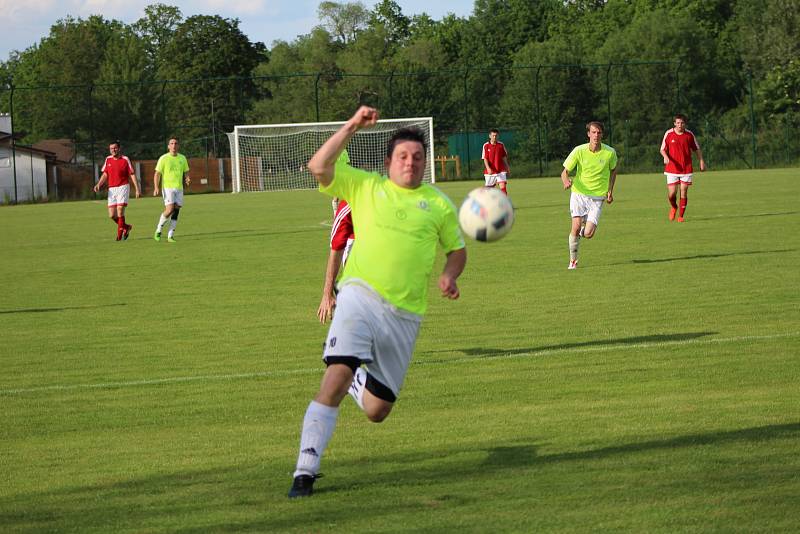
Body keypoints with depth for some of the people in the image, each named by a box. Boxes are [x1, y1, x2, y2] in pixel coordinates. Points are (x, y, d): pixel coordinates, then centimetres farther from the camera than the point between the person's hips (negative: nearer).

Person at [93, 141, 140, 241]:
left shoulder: (125, 159, -2)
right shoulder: (108, 160, 9)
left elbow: (132, 175, -1)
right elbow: (105, 174, 14)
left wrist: (137, 189, -5)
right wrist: (98, 184, -2)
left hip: (123, 187, -4)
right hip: (112, 189, 4)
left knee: (120, 210, -15)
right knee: (112, 215, 0)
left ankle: (120, 233, -4)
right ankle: (126, 227, 24)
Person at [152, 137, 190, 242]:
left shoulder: (182, 158, 11)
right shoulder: (163, 158, -2)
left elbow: (186, 173, 19)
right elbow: (157, 174, -2)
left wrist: (187, 180, -4)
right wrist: (156, 187, -15)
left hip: (179, 188, 5)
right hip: (167, 188, -5)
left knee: (176, 211, -1)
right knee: (170, 210, -17)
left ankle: (170, 235, 4)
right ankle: (159, 230, 3)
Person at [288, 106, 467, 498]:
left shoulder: (438, 204, 14)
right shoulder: (365, 186, 9)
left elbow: (457, 249, 23)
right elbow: (318, 167, -3)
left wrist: (449, 276, 1)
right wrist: (352, 127, -7)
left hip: (405, 315, 3)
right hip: (360, 297, -2)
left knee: (376, 411, 6)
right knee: (336, 376, -24)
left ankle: (355, 381, 44)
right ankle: (306, 471, -21)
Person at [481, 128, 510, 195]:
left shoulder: (501, 145, 4)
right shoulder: (486, 146, -4)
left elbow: (504, 158, 12)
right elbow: (485, 158, -8)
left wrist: (507, 169, 14)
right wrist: (488, 168, -24)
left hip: (501, 171, 1)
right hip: (490, 171, -1)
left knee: (503, 186, -14)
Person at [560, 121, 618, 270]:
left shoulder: (610, 153, -5)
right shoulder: (579, 151, -9)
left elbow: (613, 170, 15)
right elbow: (565, 172, -4)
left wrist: (610, 191, 5)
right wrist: (566, 181, -27)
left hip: (597, 197, 0)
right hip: (579, 194, 0)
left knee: (588, 234, -12)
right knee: (576, 227, -17)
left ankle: (586, 226, 27)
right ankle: (573, 260, 4)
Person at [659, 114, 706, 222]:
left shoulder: (689, 135, 0)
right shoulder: (669, 134, -3)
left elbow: (697, 149, 12)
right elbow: (662, 149, 3)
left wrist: (701, 161, 4)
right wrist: (665, 156, -18)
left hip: (686, 168, 1)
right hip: (672, 168, -1)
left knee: (684, 192, -3)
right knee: (671, 193, -4)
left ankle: (680, 216, 8)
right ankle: (673, 207, 29)